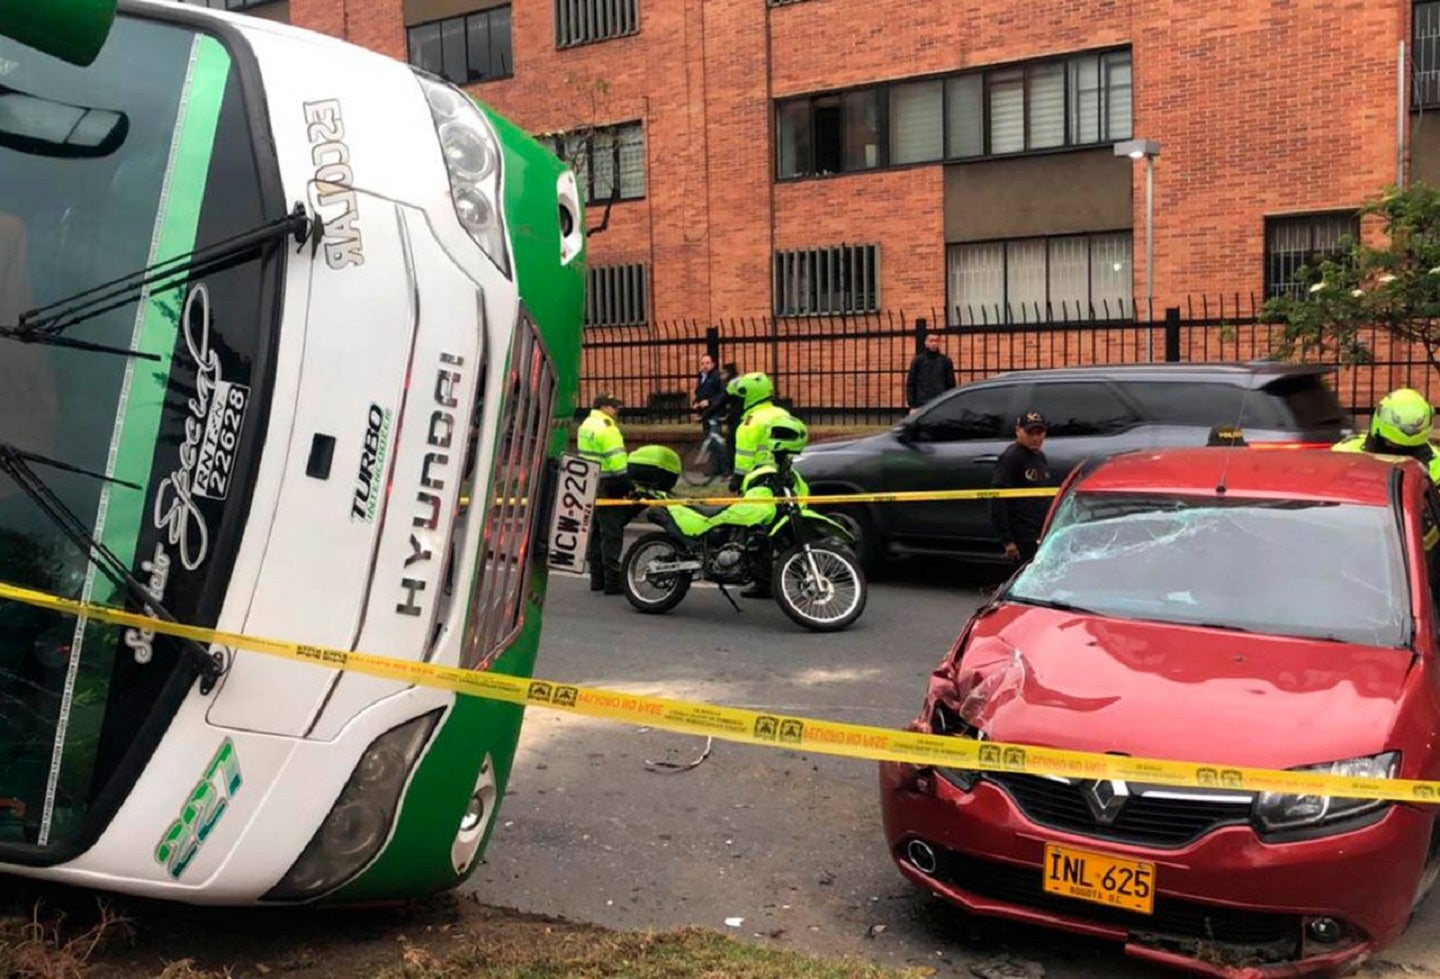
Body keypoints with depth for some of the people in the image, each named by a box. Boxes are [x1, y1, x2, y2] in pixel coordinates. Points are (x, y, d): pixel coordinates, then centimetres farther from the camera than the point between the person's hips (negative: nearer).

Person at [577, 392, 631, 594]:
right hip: (607, 487, -10)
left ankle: (596, 578, 20)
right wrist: (627, 486, -16)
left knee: (596, 532, 15)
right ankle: (612, 581, -6)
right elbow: (616, 460, -21)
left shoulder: (586, 425, 15)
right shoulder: (606, 428, -16)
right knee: (612, 534, -7)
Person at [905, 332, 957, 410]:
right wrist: (912, 405, -3)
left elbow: (951, 384, 9)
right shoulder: (918, 360, 5)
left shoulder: (945, 360, 7)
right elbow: (910, 384, 4)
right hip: (922, 403, -1)